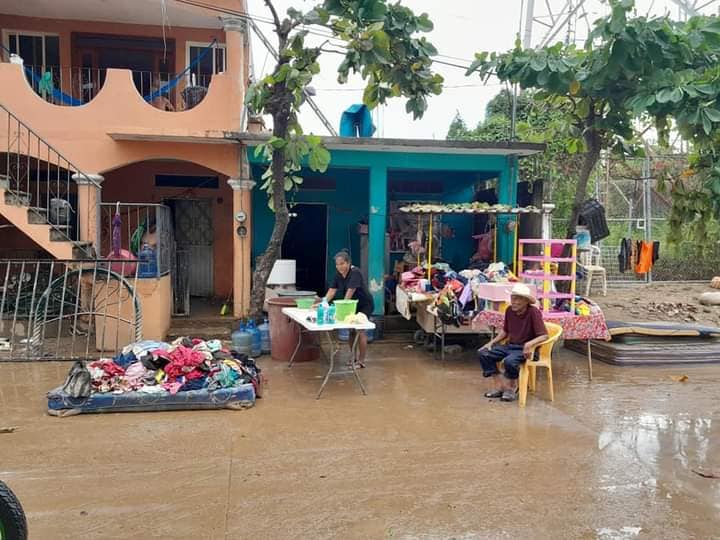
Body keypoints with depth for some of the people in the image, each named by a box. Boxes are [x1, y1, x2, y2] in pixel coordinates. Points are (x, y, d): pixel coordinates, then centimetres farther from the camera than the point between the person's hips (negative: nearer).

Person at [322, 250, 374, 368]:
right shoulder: (338, 274, -4)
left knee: (360, 331, -10)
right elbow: (332, 290, -9)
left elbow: (350, 291, -34)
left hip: (364, 305, -7)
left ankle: (361, 361, -3)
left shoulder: (355, 272, -26)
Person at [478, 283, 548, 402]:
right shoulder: (510, 311, 0)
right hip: (510, 345, 7)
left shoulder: (534, 312, -18)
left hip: (524, 349, -7)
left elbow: (544, 335, -22)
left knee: (509, 361, -35)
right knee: (483, 353, -8)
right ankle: (500, 386, -2)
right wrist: (492, 342, 5)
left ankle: (512, 388, -4)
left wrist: (530, 343, -38)